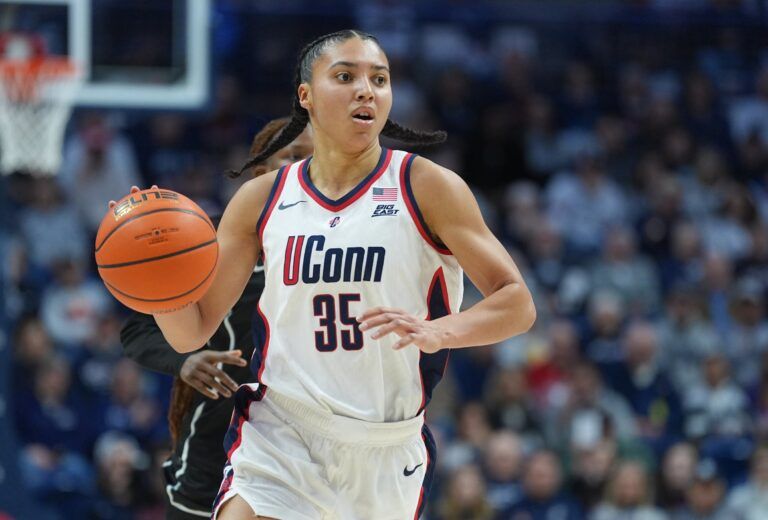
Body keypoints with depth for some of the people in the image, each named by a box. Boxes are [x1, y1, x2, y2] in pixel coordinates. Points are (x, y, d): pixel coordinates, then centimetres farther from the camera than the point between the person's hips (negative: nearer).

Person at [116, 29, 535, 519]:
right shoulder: (262, 199, 4)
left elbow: (518, 304, -9)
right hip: (280, 436, 0)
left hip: (387, 449, 0)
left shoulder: (428, 188, -4)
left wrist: (434, 332, -28)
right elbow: (192, 331, 6)